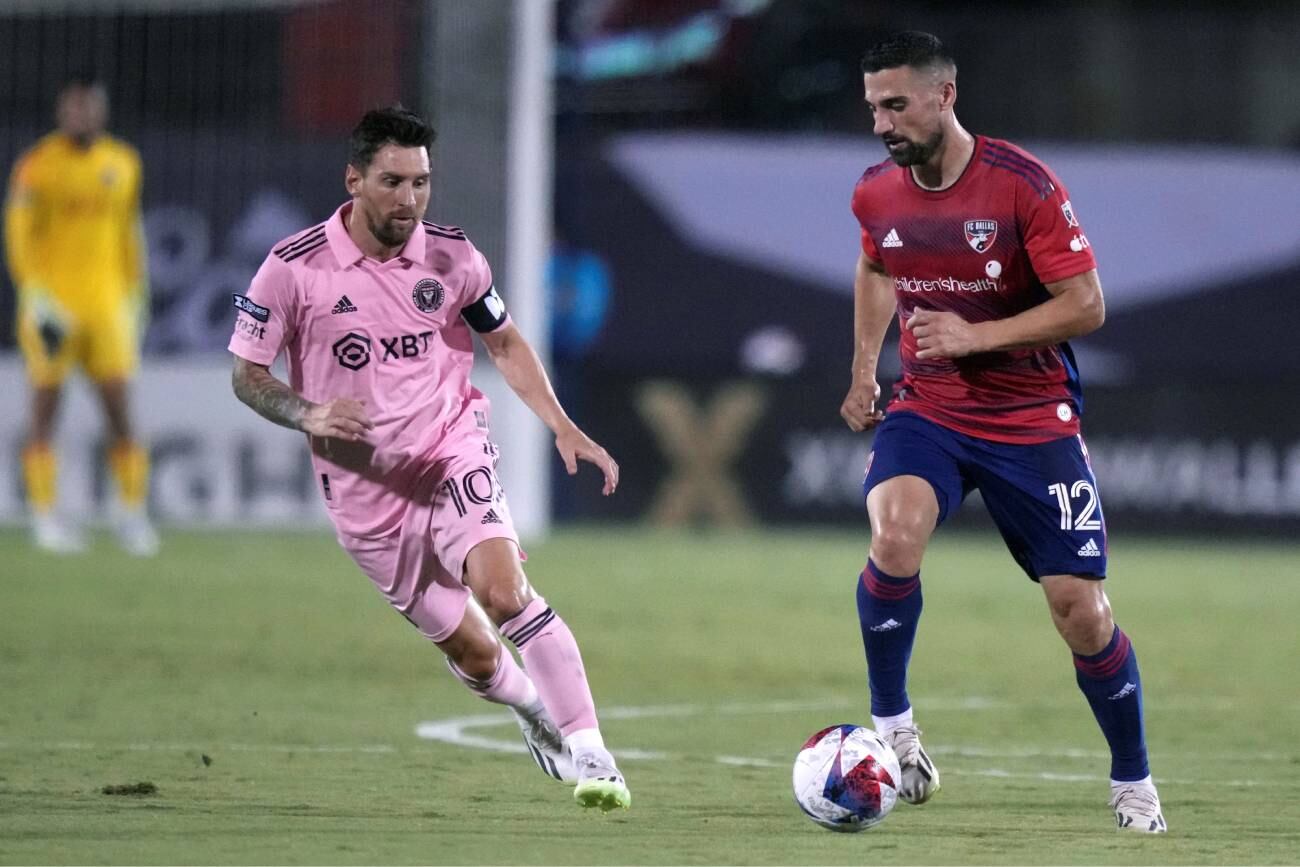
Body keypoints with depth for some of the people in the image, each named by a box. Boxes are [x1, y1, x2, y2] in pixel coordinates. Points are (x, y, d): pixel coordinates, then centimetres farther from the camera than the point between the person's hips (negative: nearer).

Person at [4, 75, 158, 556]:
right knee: (45, 407, 0)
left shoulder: (123, 163, 10)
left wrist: (135, 295, 17)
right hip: (52, 300, -3)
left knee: (120, 405, -3)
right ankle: (45, 515, 4)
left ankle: (132, 512, 4)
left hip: (106, 299, 3)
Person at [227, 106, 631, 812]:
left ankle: (588, 752, -22)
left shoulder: (450, 256, -5)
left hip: (452, 451, 0)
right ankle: (533, 708, 37)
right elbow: (247, 374, -3)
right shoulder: (295, 268, -11)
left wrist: (564, 428, 1)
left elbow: (504, 343, 12)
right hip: (365, 490, 0)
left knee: (502, 591, -26)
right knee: (472, 654, 3)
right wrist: (309, 415, -23)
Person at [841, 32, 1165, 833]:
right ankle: (891, 728, -13)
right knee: (894, 534, -29)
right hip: (926, 410, 3)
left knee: (1080, 607, -2)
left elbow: (1086, 306, -14)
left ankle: (1134, 782, 19)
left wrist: (975, 335, -22)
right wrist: (864, 370, 14)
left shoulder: (1025, 187, -16)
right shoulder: (876, 195, -1)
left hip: (1033, 420, -2)